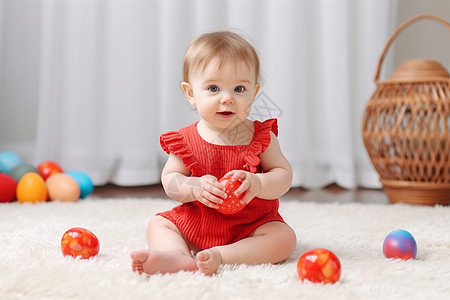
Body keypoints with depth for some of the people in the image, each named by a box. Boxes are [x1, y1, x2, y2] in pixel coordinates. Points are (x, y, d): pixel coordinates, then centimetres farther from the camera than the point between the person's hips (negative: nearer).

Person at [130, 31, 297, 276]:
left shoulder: (262, 137, -7)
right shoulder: (185, 140, -5)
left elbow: (283, 175, -8)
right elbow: (169, 180, -5)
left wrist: (257, 184, -29)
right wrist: (194, 187, -26)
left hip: (250, 226, -1)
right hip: (194, 224, 2)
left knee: (284, 238, -24)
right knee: (157, 224, -7)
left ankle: (220, 257, -33)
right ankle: (177, 256, -34)